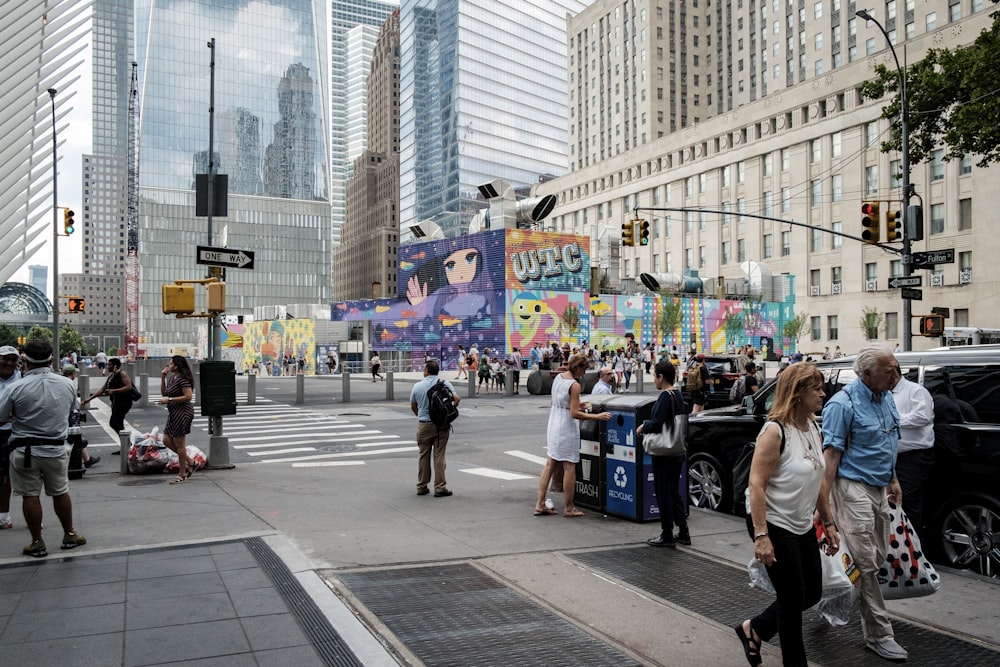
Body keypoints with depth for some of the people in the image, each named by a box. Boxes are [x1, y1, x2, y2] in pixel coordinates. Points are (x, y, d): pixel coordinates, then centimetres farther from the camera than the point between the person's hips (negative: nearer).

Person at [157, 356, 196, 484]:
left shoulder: (183, 379, -17)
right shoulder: (172, 378, 13)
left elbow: (188, 396, -23)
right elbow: (164, 392, 21)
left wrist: (169, 400, -21)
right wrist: (162, 378, 9)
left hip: (182, 412, -10)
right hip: (173, 413, 10)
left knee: (179, 443, -3)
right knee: (167, 440, 11)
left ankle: (182, 474, 7)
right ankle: (189, 462, 21)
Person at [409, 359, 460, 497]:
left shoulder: (417, 386, -1)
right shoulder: (444, 383, -6)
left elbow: (413, 406, 10)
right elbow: (457, 399, -14)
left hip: (423, 425, 1)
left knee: (423, 456, 11)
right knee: (439, 456, 2)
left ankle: (422, 487, 17)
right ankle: (440, 488, 3)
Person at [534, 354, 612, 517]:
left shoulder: (558, 377, 5)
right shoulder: (574, 385, -19)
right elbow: (574, 414, -20)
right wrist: (597, 416, -18)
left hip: (553, 425, 8)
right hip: (567, 428, -8)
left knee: (550, 465, 13)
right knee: (569, 468, 2)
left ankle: (540, 504, 14)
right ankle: (568, 508, 10)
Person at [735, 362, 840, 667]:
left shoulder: (814, 429, 4)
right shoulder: (775, 431, -21)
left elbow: (819, 480, 14)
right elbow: (756, 485, -23)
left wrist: (829, 523, 13)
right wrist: (761, 536, -27)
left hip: (802, 526, 8)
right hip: (774, 526, -8)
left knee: (812, 593, 15)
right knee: (793, 598, 3)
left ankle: (753, 629, 31)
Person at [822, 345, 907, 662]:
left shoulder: (886, 397, 9)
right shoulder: (843, 404, -16)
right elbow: (831, 453, -18)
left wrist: (893, 479, 21)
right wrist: (824, 500, -19)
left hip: (879, 489, 9)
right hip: (854, 489, -9)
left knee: (877, 558, 13)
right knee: (865, 563, -5)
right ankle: (879, 634, 2)